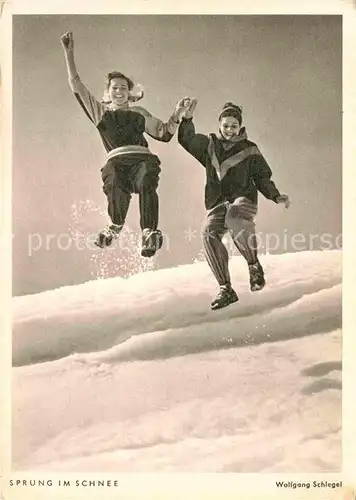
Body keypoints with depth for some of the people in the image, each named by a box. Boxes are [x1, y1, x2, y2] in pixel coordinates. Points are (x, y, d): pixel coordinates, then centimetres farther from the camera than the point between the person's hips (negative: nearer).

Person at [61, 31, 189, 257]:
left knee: (146, 184, -35)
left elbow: (165, 133, 30)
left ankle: (150, 232, -37)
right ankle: (116, 225, -13)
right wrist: (69, 53, 12)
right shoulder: (100, 111, 25)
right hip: (116, 161, -1)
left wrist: (177, 114, 17)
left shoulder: (139, 112, 29)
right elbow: (76, 85, 18)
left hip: (143, 158, 1)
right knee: (116, 188, -36)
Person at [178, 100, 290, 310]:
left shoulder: (249, 149, 12)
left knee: (235, 218, -39)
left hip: (243, 198, -3)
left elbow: (262, 178, 13)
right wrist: (187, 118, 8)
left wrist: (276, 196, -1)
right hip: (217, 203, 3)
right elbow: (186, 139, 24)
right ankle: (226, 289, -23)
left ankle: (254, 266, -21)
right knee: (209, 234, -26)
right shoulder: (209, 144, 18)